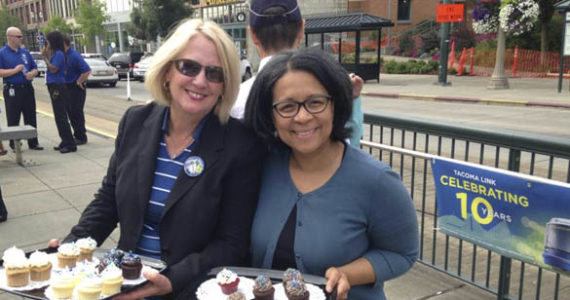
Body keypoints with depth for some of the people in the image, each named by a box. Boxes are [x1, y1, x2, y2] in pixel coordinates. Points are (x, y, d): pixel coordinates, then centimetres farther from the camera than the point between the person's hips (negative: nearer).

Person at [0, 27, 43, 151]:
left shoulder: (25, 52, 13)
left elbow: (35, 69, 16)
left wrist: (32, 74, -5)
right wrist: (15, 70, -17)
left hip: (27, 88, 5)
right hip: (12, 90, -5)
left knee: (31, 117, 8)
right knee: (13, 120, 2)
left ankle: (33, 142, 16)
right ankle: (14, 144, 11)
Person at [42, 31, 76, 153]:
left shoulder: (59, 54, -14)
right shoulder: (54, 53, 14)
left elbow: (53, 69, -19)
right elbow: (50, 68, 14)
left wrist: (45, 56, -12)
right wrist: (47, 54, 11)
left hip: (58, 87, -10)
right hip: (54, 87, 10)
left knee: (61, 117, -8)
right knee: (59, 116, 14)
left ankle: (70, 144, -6)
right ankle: (65, 142, 22)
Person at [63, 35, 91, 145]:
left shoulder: (74, 56, -18)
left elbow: (87, 70, -24)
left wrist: (79, 82, -17)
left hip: (76, 88, -9)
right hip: (67, 87, 9)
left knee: (76, 112, -5)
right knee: (70, 111, 13)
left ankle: (81, 137, 3)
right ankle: (77, 134, 23)